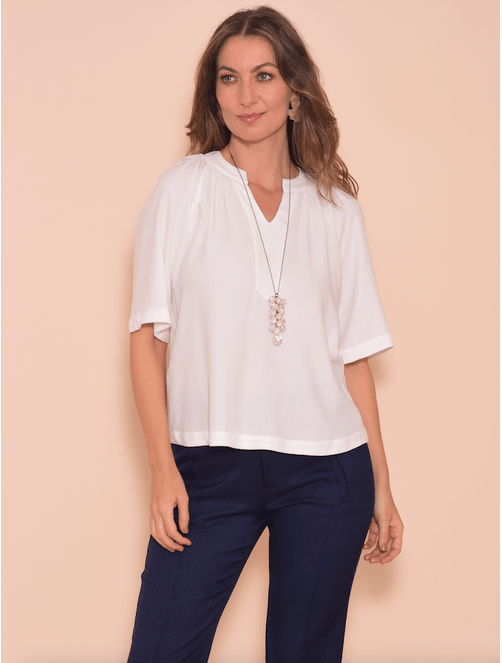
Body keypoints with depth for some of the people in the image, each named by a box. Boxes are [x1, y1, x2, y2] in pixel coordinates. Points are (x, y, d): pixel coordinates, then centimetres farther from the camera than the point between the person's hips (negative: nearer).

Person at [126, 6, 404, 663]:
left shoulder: (335, 208, 9)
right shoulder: (184, 188, 3)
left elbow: (354, 354, 11)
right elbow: (148, 334, 1)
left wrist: (382, 487, 9)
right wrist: (163, 468, -7)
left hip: (325, 469, 2)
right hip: (209, 463, -2)